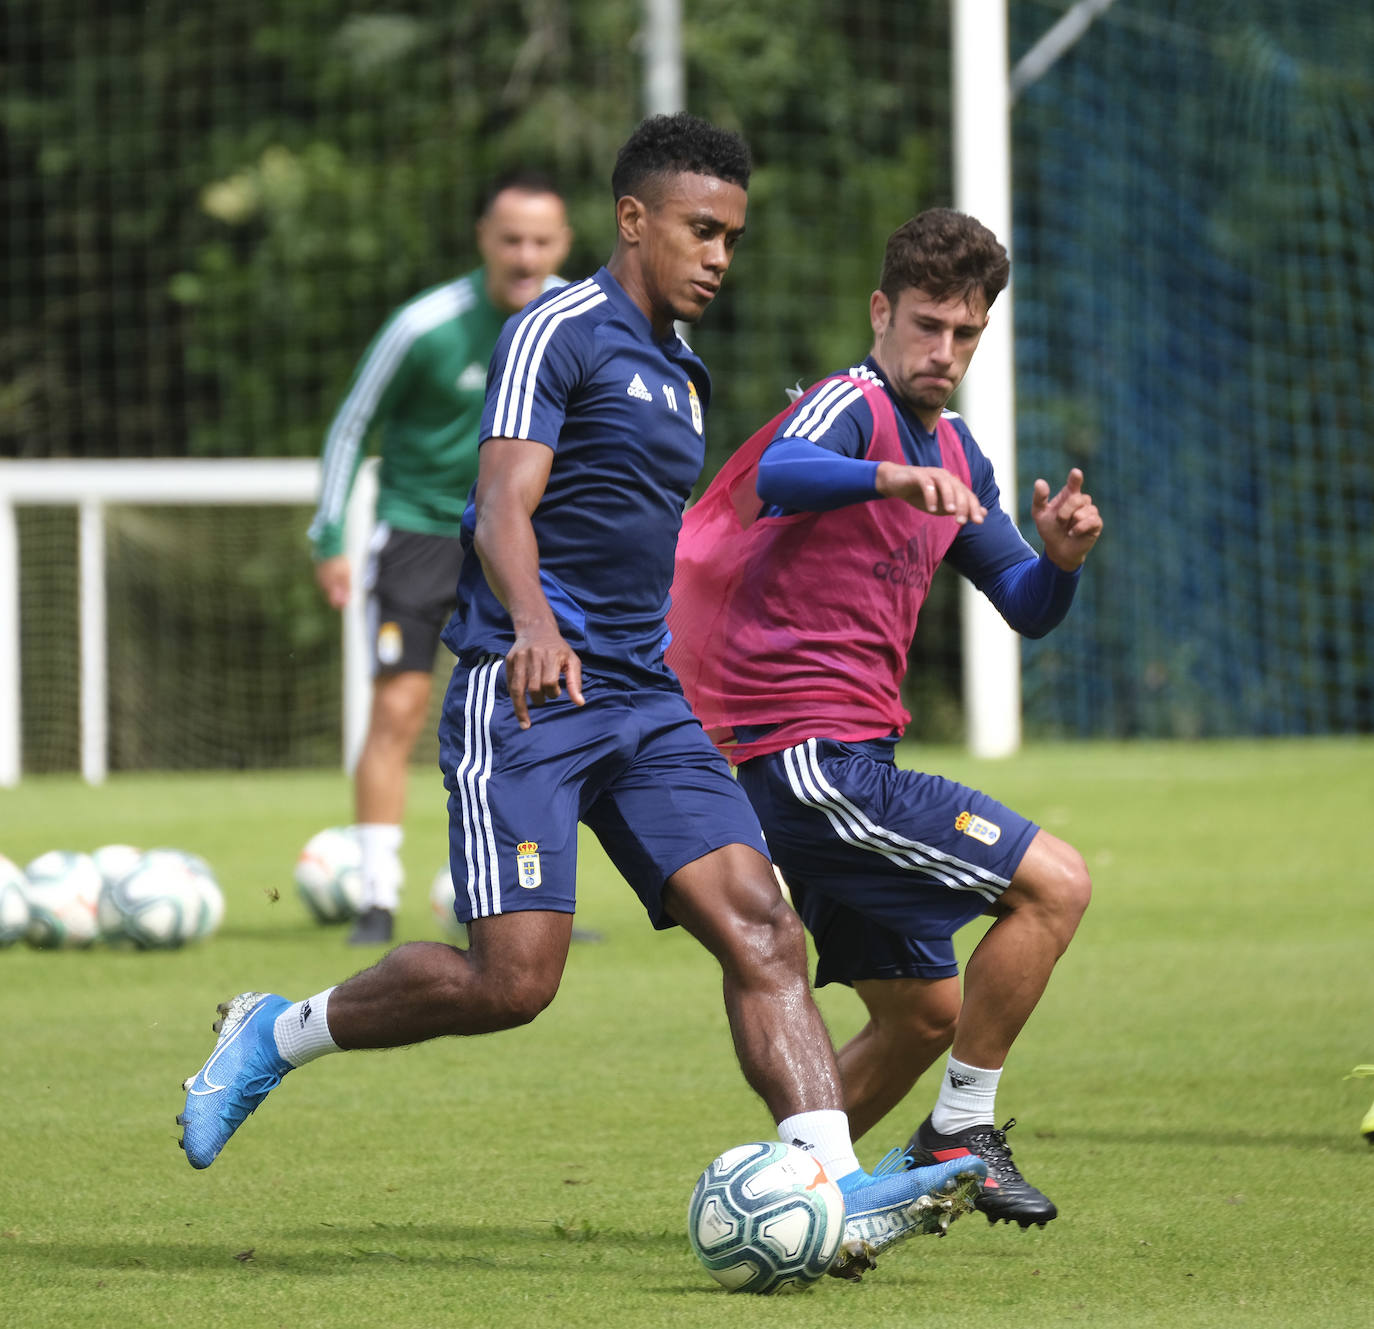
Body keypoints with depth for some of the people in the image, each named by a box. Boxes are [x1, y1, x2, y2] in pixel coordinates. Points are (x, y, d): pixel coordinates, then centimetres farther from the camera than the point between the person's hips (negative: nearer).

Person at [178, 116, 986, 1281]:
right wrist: (534, 627, -36)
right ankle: (277, 1036, 8)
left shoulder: (678, 371, 21)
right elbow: (502, 511, -18)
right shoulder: (558, 333, -6)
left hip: (645, 702, 8)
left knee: (761, 930, -11)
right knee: (511, 981, -15)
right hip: (526, 696, -8)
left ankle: (834, 1191, -21)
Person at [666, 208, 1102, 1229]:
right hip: (810, 753, -10)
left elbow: (1026, 609, 17)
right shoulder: (852, 406, -12)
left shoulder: (953, 452, 17)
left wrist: (1060, 558, -6)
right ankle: (962, 1131, -9)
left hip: (846, 761, 10)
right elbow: (783, 472, -35)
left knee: (925, 1013, 16)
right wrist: (889, 476, -55)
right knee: (1055, 882, -16)